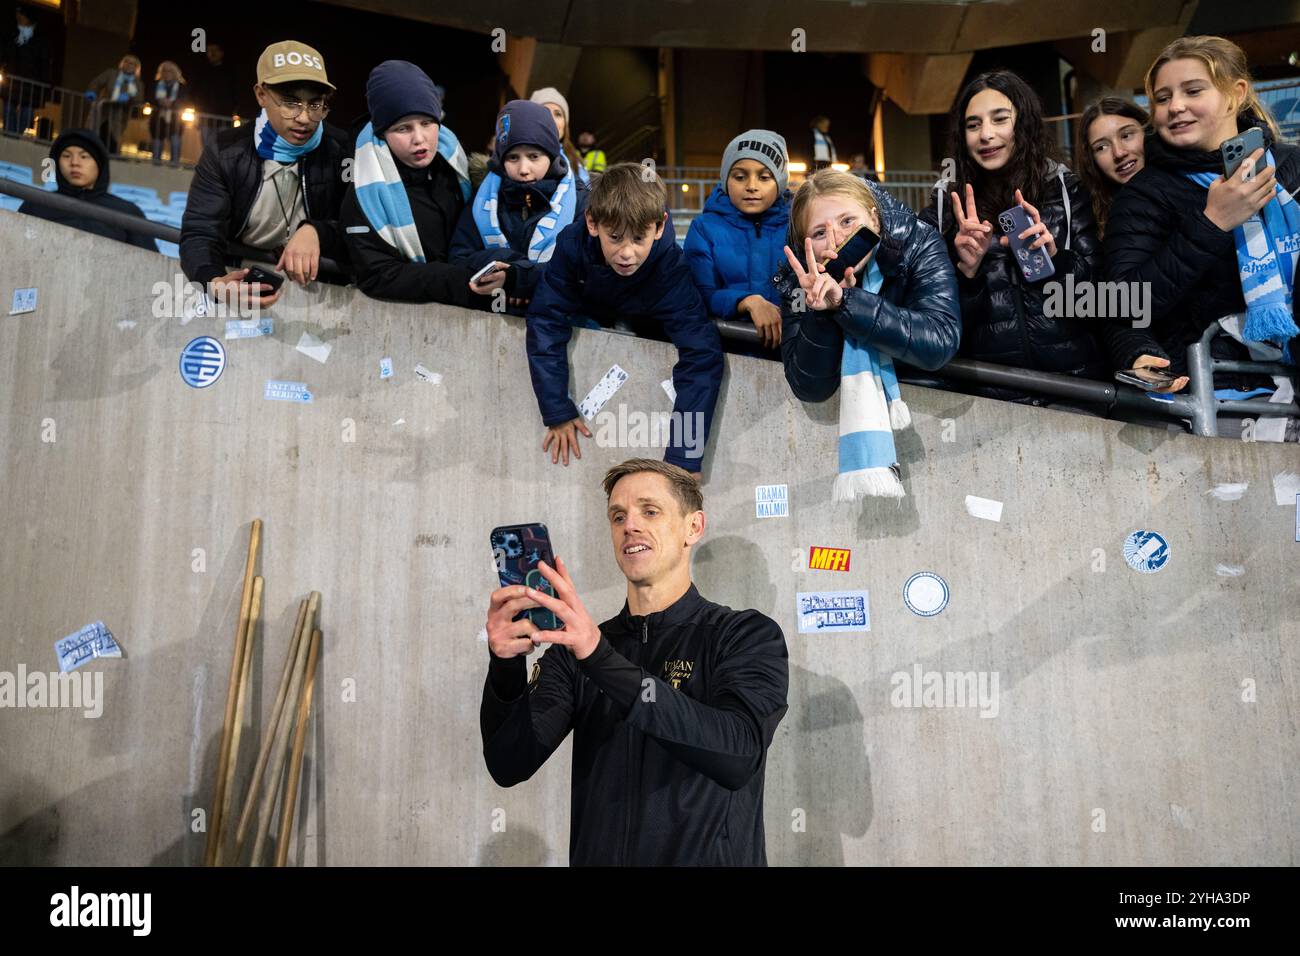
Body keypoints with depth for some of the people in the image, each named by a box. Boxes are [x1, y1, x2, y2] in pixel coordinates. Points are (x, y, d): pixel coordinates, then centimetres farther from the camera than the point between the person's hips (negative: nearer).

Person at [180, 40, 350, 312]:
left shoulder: (342, 151, -3)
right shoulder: (226, 152, -2)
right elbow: (199, 234, -10)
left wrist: (316, 233, -30)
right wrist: (214, 282, -34)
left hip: (312, 287, 0)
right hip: (240, 282, 0)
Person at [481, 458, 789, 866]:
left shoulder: (749, 636, -2)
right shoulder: (575, 647, 7)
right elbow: (511, 765, -2)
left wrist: (602, 658, -26)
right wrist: (506, 667, -19)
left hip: (711, 857, -2)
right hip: (596, 855, 2)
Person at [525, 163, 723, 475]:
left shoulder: (670, 265, -38)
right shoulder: (573, 245, -34)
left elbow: (701, 354, -44)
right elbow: (546, 321, -31)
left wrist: (683, 457, -51)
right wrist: (557, 412, -36)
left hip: (647, 331, -2)